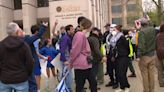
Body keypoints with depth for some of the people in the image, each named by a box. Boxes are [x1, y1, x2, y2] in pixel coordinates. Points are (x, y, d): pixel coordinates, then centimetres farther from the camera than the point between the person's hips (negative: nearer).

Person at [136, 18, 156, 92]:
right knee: (151, 73, 13)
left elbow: (141, 45, -24)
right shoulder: (153, 29, 1)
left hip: (145, 56, -6)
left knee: (145, 74, 6)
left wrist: (139, 56, -17)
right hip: (152, 55, 6)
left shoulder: (141, 32, -18)